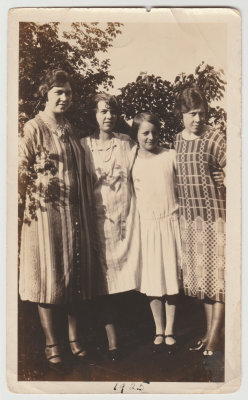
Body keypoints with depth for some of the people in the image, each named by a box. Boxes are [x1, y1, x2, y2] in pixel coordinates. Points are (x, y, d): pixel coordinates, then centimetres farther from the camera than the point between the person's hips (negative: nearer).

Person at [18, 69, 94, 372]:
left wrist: (85, 210, 12)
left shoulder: (70, 130, 15)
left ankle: (74, 337, 23)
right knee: (47, 274, 1)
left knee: (73, 273, 10)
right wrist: (27, 202, -17)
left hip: (73, 211, 6)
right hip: (45, 210, -6)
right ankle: (51, 345, 13)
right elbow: (22, 169, -9)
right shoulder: (33, 128, -4)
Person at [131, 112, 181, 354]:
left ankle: (170, 332, 22)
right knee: (152, 280, 6)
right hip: (146, 226, 1)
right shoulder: (132, 162, 1)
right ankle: (159, 332, 23)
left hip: (170, 223, 0)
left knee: (172, 277, 6)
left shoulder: (171, 156, 0)